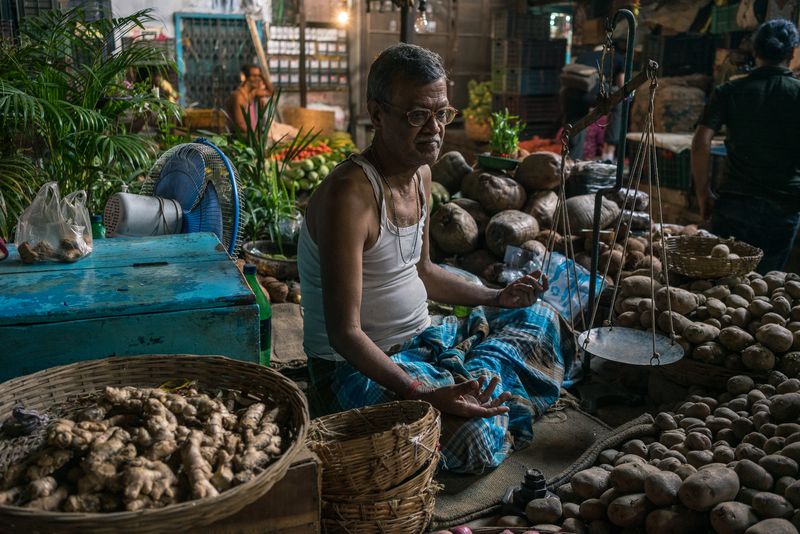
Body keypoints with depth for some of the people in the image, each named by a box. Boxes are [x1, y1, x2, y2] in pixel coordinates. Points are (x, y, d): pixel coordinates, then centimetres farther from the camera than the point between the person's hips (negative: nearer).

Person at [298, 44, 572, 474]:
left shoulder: (421, 174, 3)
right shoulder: (350, 195, -27)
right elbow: (344, 333, -27)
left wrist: (496, 297, 9)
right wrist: (422, 395, -34)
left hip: (420, 338, 9)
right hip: (357, 366, -8)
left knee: (540, 318, 14)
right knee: (477, 435, -29)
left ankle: (476, 379, -3)